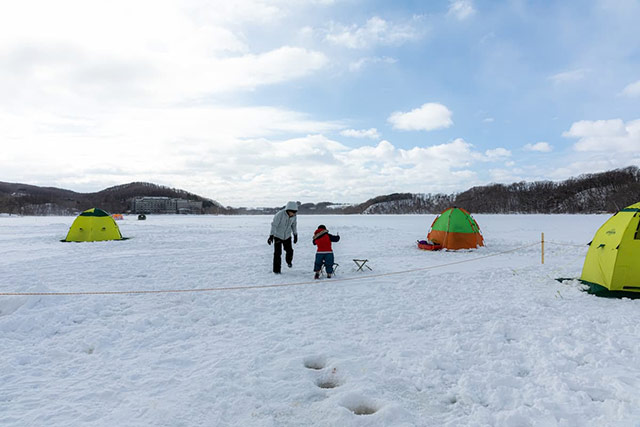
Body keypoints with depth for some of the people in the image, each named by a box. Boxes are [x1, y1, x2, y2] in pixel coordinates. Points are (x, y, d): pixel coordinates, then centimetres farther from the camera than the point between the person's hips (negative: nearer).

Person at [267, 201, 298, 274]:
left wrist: (295, 235, 11)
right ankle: (276, 270, 6)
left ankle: (289, 261, 30)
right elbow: (274, 225, -22)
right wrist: (271, 236, -24)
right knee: (277, 253, -6)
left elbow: (294, 225, 5)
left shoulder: (294, 216, -12)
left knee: (289, 251, -3)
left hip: (287, 236, 4)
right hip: (278, 236, -4)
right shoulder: (279, 214, -27)